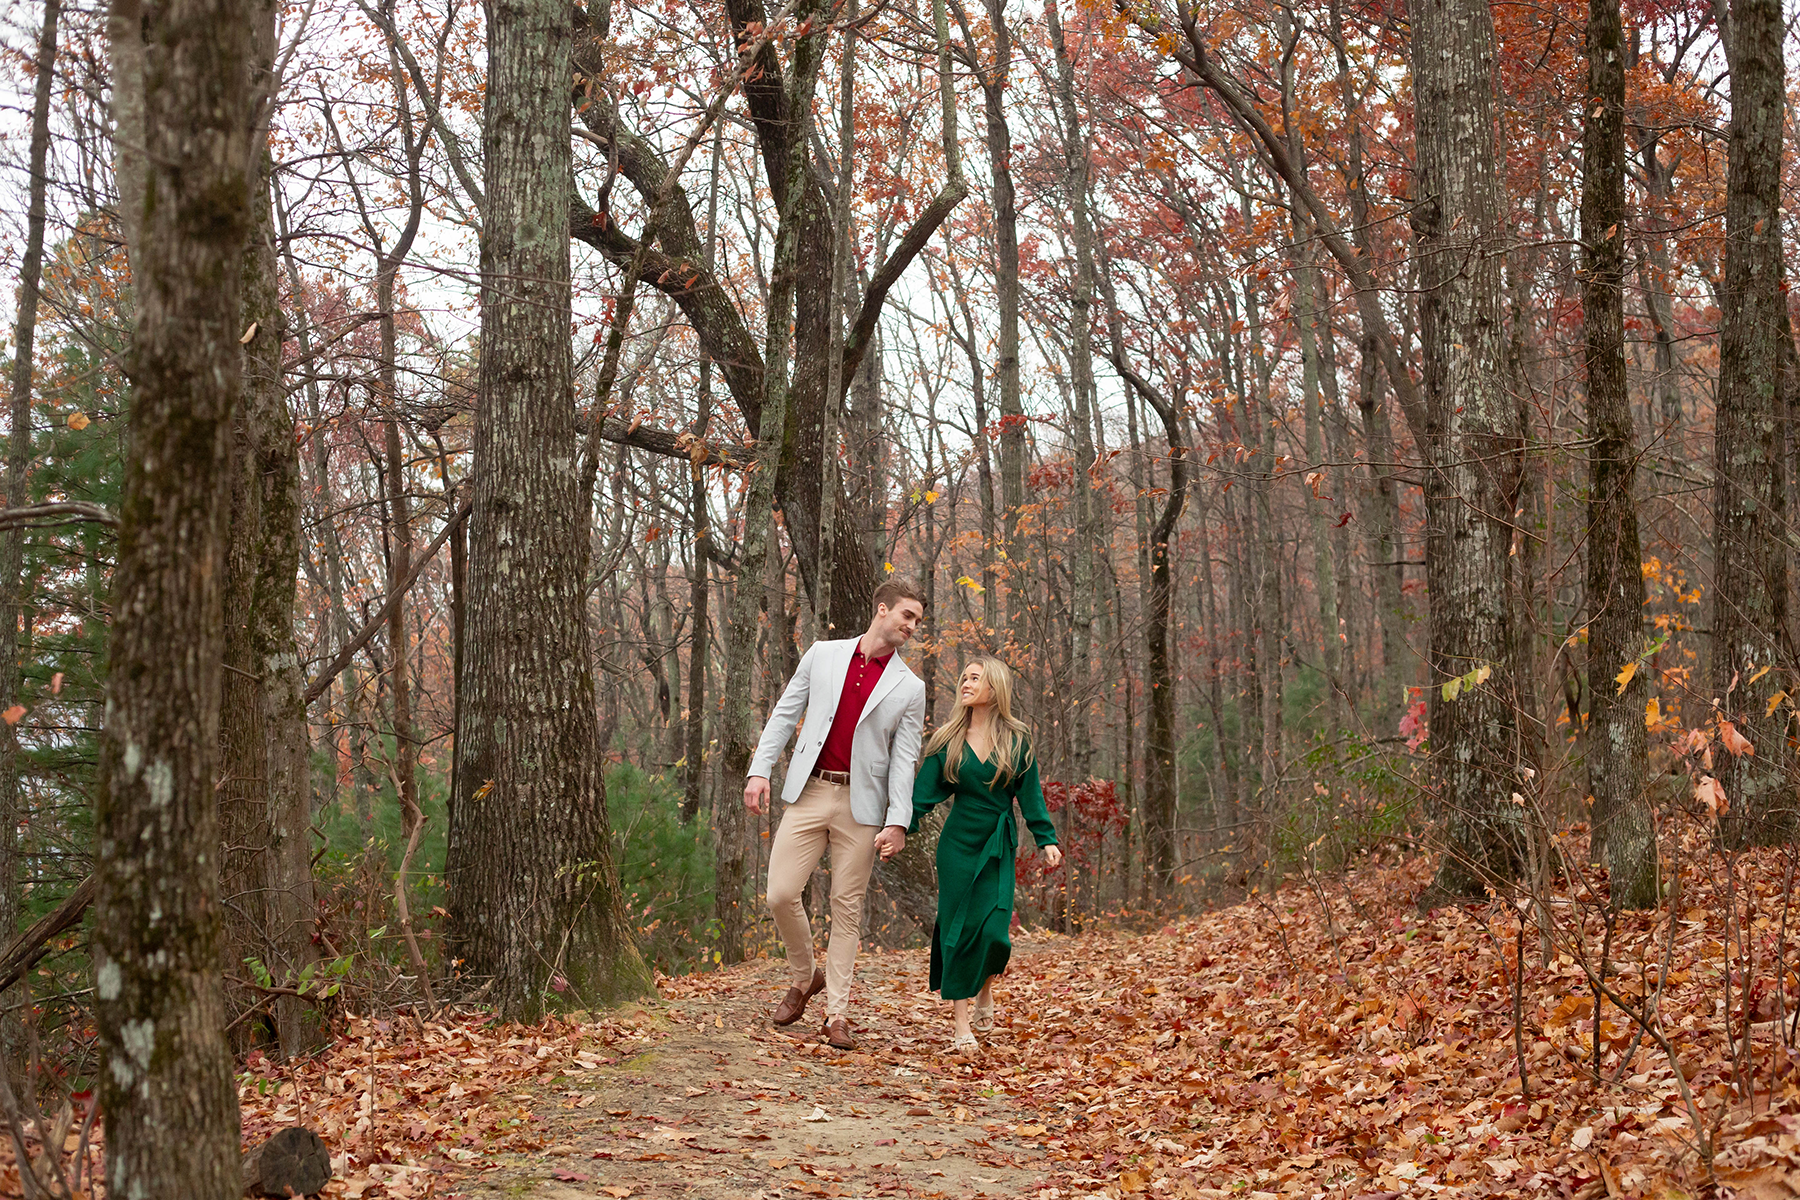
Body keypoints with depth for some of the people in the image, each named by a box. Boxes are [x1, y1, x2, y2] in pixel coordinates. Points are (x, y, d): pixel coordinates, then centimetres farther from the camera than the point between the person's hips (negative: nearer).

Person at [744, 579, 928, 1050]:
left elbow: (904, 759, 2)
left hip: (862, 803, -1)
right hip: (809, 793, 1)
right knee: (781, 894, -7)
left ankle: (837, 1014, 7)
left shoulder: (910, 688, 5)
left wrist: (897, 821, -9)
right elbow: (785, 713, 10)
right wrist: (760, 769, -2)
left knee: (847, 907, 1)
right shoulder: (822, 655, 8)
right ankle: (803, 978, 19)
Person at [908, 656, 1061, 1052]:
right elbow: (924, 792, 1)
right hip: (958, 842, 0)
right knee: (958, 929, -3)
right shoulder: (948, 740, 3)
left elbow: (1030, 794, 4)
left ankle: (985, 992, 23)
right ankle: (960, 1024, 6)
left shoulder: (1016, 740, 2)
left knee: (994, 931, -10)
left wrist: (1046, 839, -4)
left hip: (999, 845, 0)